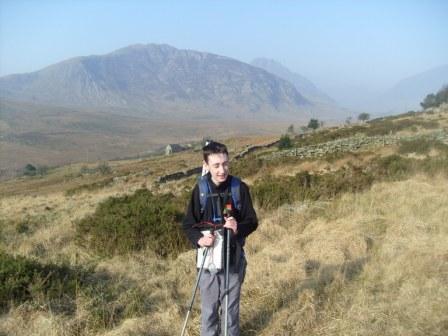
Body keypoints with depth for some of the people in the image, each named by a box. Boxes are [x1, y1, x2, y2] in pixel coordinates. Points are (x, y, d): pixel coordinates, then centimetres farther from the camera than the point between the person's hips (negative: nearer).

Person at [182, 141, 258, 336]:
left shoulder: (240, 188, -8)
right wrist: (199, 239, -22)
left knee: (231, 306, 11)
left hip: (234, 258, 0)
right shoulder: (200, 190, -8)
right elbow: (188, 224, -2)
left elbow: (252, 221, -2)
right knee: (209, 308, 10)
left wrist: (238, 228, -24)